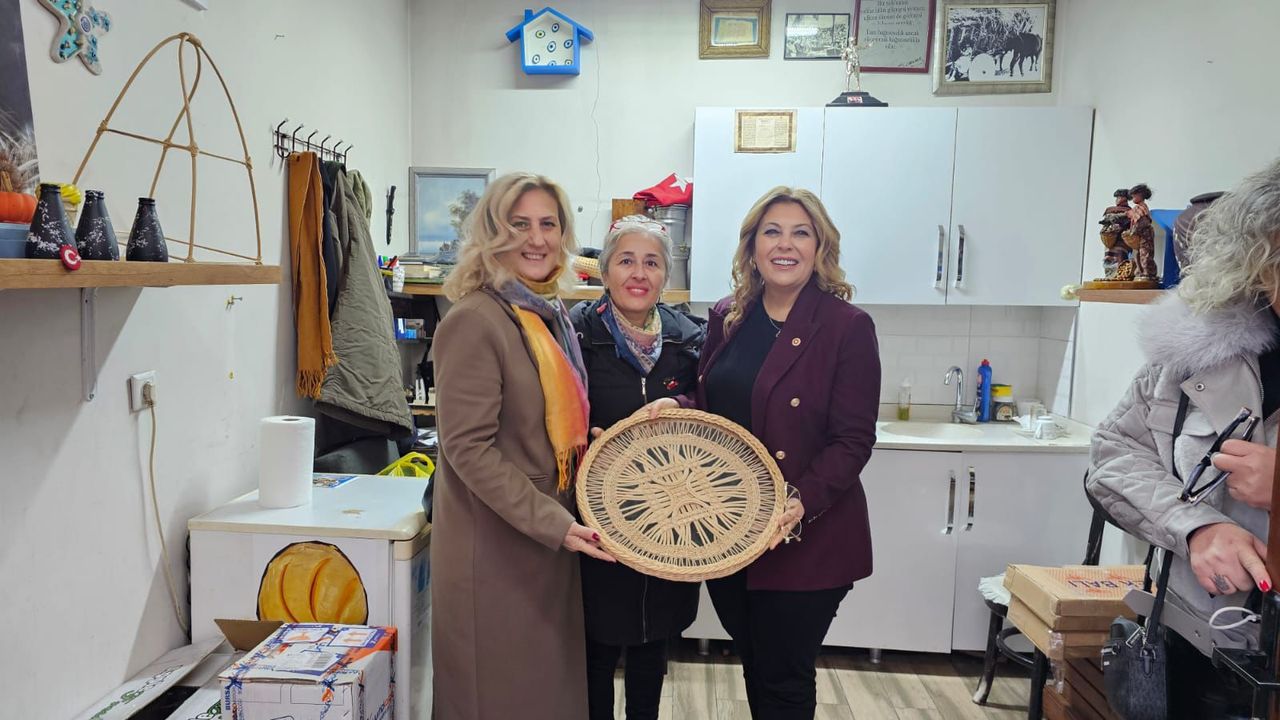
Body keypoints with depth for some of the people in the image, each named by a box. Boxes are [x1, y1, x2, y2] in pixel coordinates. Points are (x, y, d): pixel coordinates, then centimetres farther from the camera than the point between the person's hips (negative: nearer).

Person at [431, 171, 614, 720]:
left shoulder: (551, 318, 9)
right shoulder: (474, 321, -17)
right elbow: (469, 449, -21)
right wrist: (554, 525, -24)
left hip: (551, 541, 8)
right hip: (495, 550, -8)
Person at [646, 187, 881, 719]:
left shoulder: (847, 326, -10)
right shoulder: (727, 317, 6)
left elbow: (852, 441, -12)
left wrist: (803, 503, -26)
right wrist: (674, 406, -6)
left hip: (805, 539, -5)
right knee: (754, 666, 20)